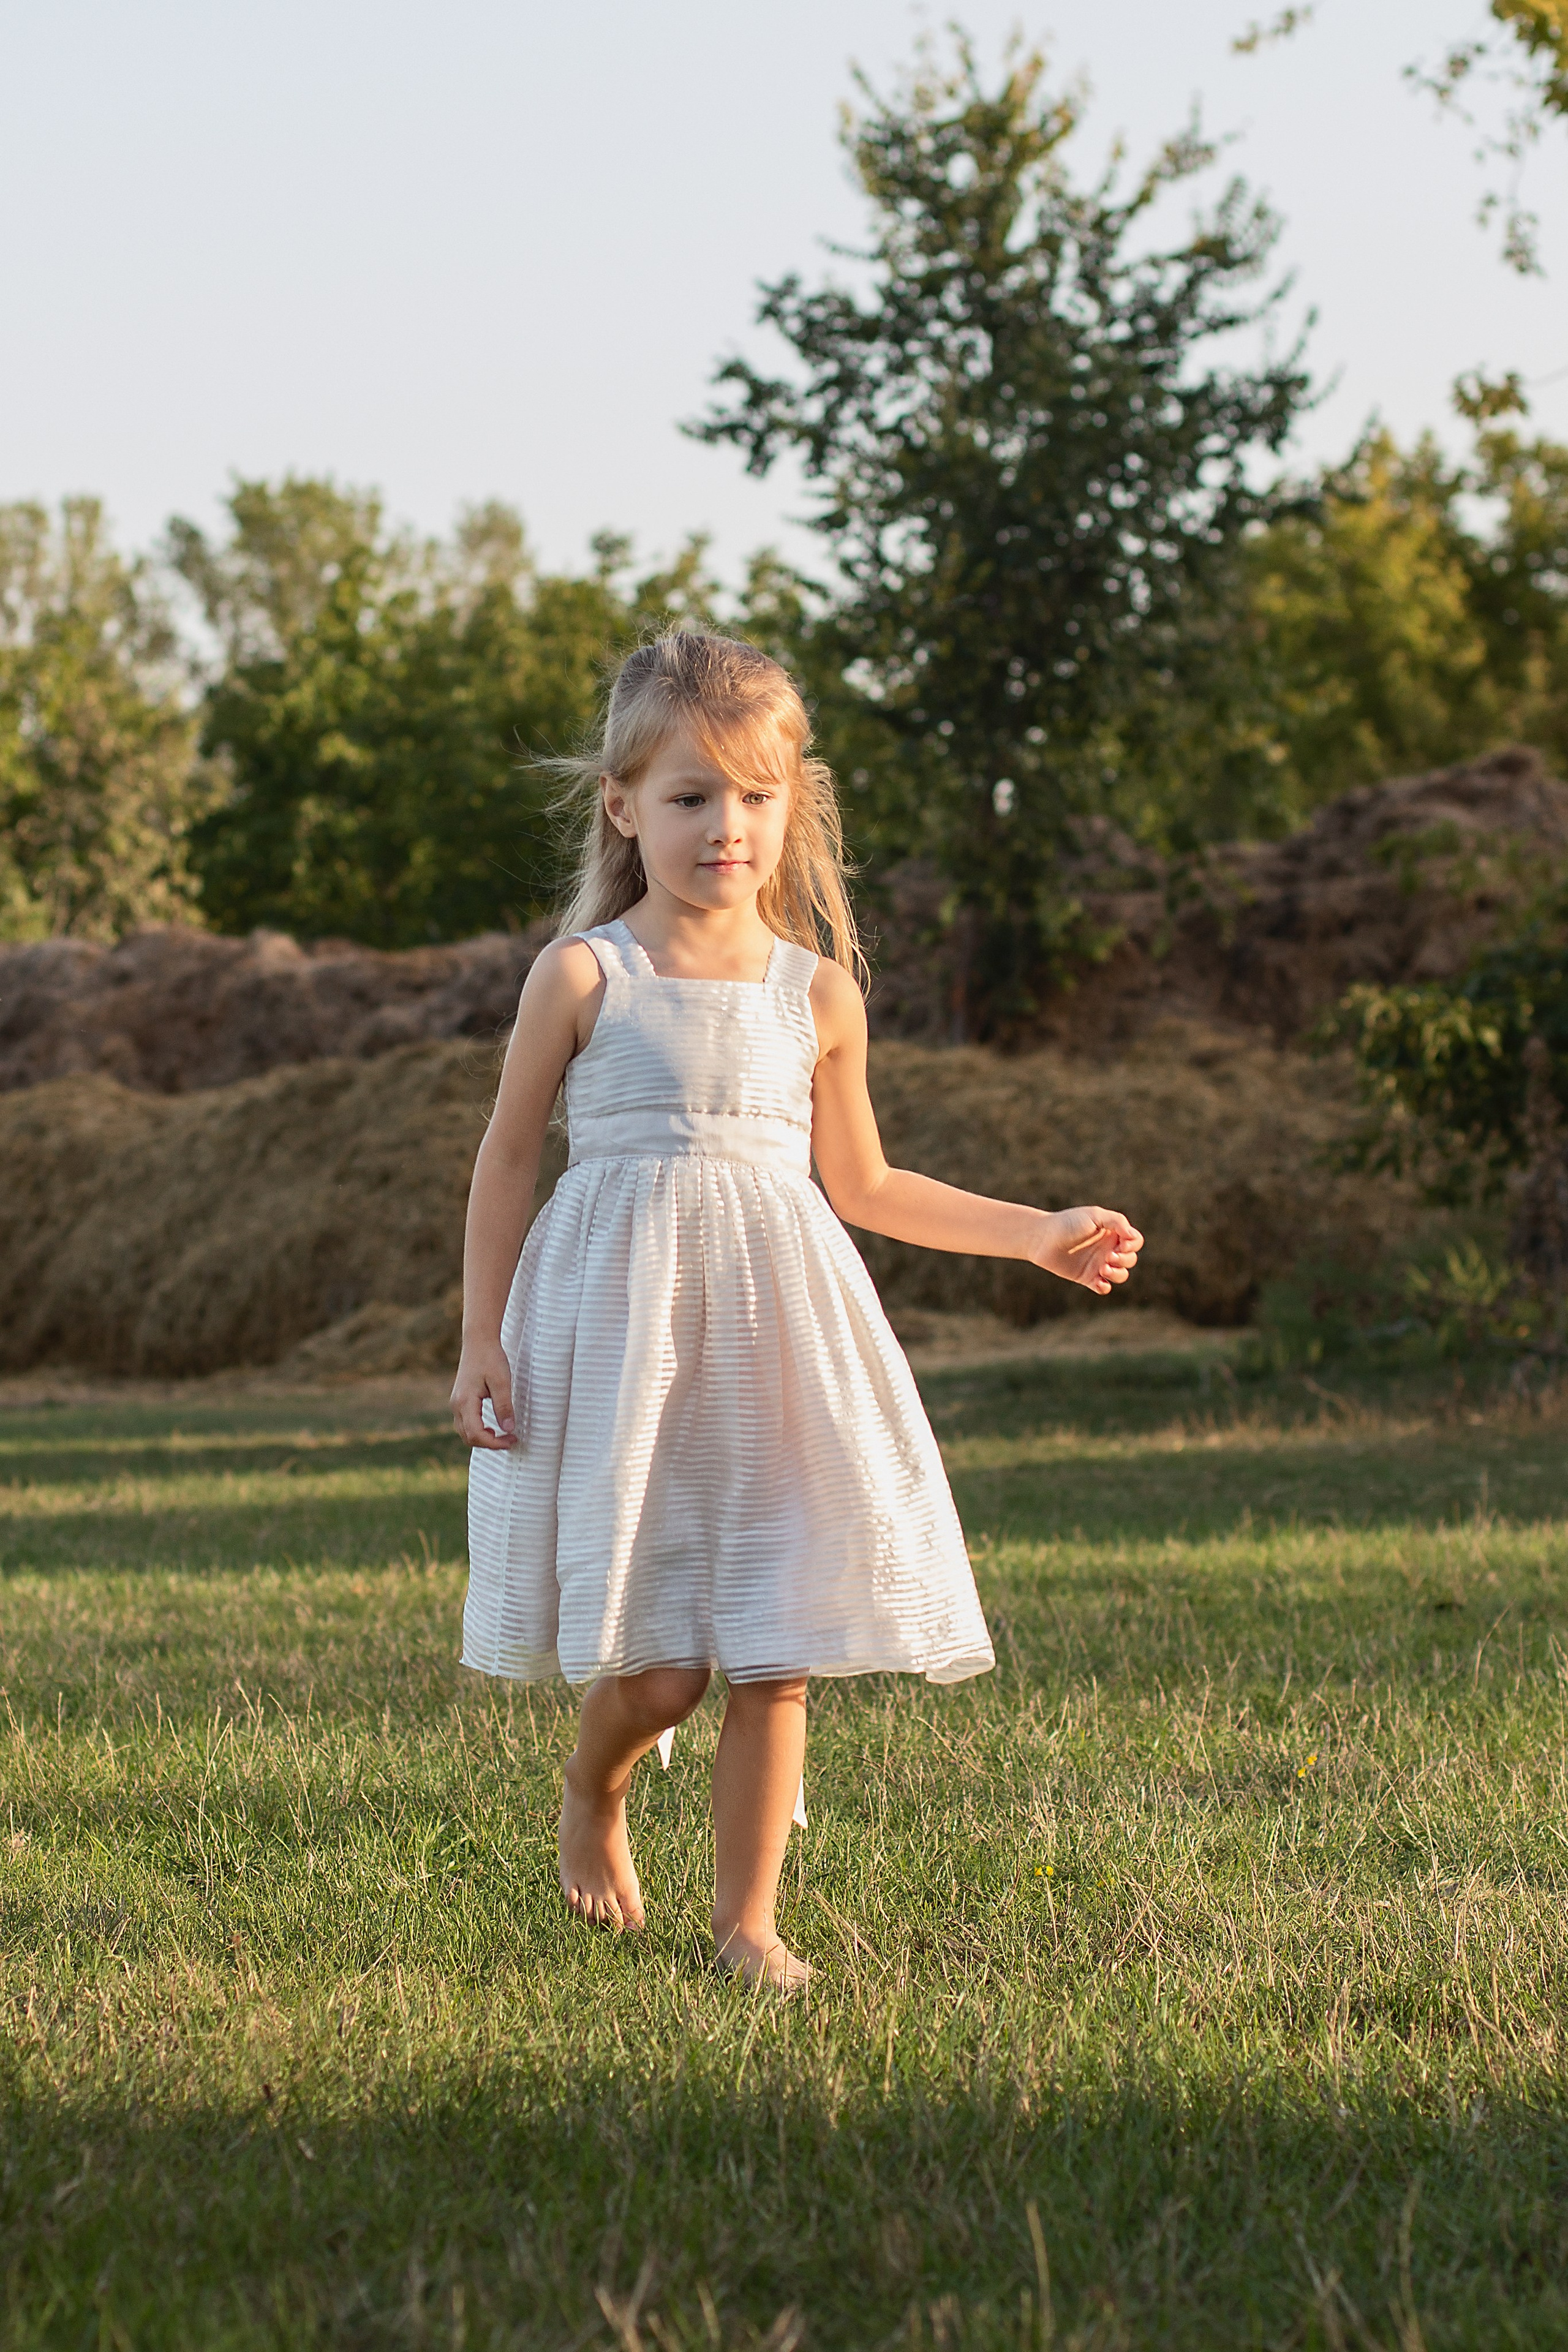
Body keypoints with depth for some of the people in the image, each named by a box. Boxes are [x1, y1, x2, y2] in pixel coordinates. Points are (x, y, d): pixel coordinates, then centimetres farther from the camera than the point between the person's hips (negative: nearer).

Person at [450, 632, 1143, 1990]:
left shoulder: (817, 993, 7)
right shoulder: (585, 978, -2)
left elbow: (861, 1185, 17)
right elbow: (509, 1159, 5)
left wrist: (1039, 1235, 15)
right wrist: (484, 1345, 2)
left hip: (775, 1334, 3)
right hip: (623, 1339, -3)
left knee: (774, 1660, -1)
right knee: (653, 1672, -5)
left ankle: (748, 1920, 11)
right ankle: (594, 1792, 28)